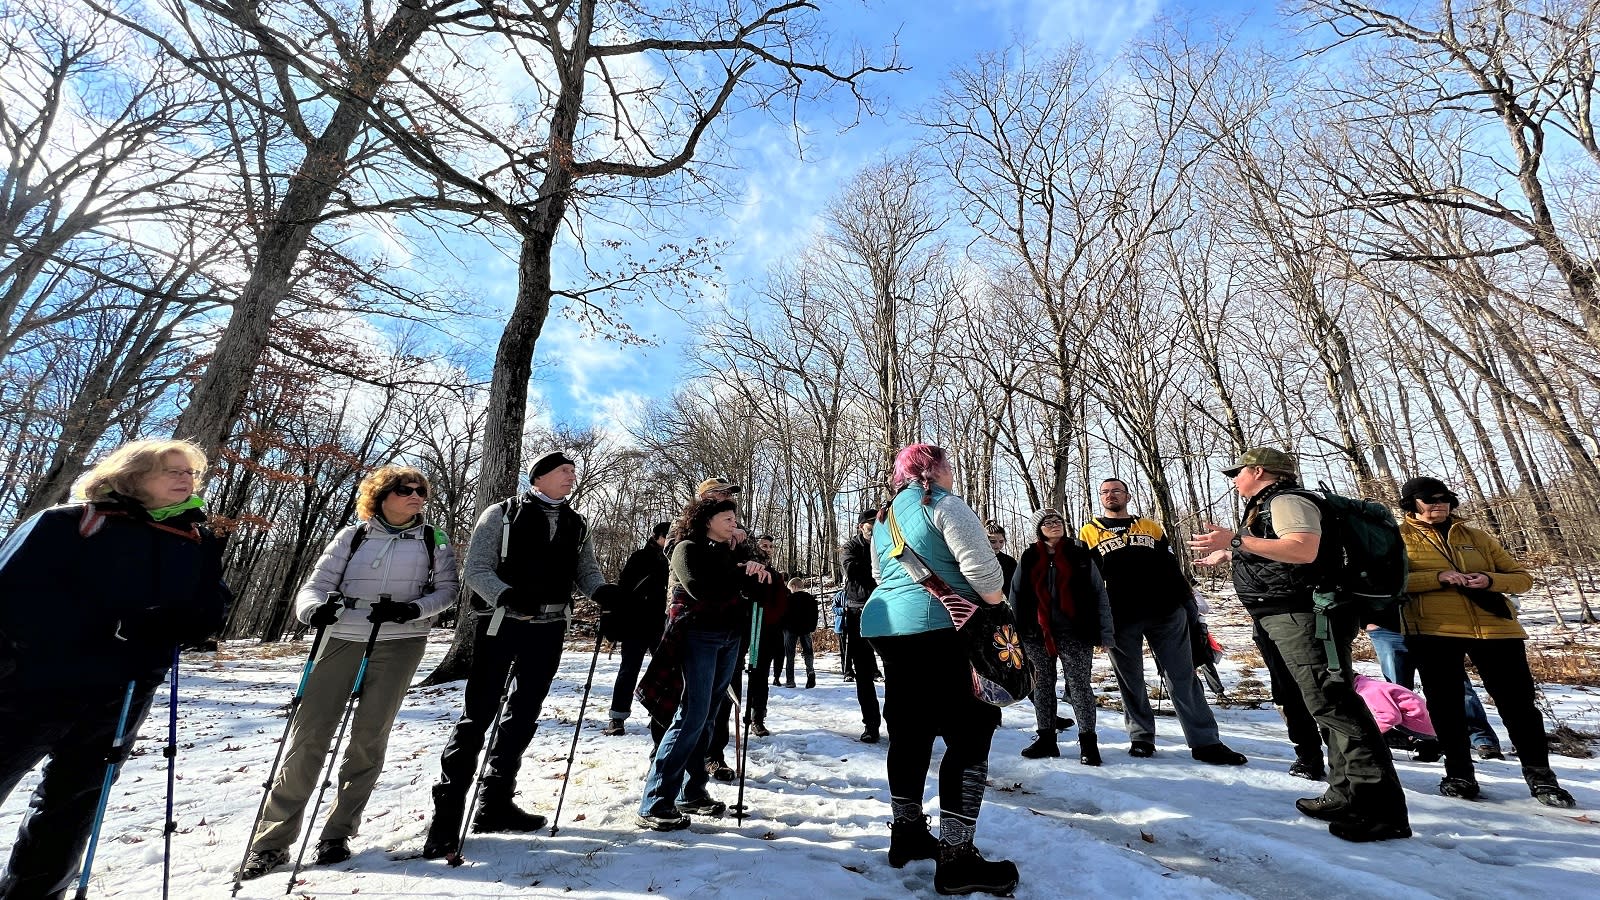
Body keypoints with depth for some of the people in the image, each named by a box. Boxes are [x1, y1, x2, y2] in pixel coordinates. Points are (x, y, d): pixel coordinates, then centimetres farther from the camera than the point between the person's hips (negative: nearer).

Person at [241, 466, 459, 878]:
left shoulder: (434, 540, 5)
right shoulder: (353, 536, 6)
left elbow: (447, 590, 2)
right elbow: (314, 585, 3)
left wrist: (411, 609, -15)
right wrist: (318, 608, -19)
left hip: (399, 644, 0)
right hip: (341, 640, 1)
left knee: (368, 739, 3)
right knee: (308, 735, -1)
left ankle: (338, 833, 19)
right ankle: (273, 840, 14)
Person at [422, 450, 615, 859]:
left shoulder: (577, 525, 11)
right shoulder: (502, 514, -1)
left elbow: (586, 570, 10)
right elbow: (476, 569, -6)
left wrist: (602, 590, -12)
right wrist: (506, 595, -25)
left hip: (549, 628, 5)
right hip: (503, 623, -4)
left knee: (523, 716, 12)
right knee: (478, 714, -2)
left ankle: (495, 802, 27)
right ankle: (447, 812, 13)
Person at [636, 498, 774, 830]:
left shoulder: (729, 553, 18)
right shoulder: (687, 549, -2)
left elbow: (754, 589, 15)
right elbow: (701, 588, -19)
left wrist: (759, 572, -6)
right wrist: (741, 573, -13)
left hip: (729, 639, 7)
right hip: (699, 635, -7)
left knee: (705, 718, 10)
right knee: (691, 717, -10)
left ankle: (691, 793, 20)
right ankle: (654, 805, -3)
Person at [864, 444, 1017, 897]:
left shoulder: (885, 517, 17)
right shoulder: (945, 505, -8)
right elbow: (980, 566, -14)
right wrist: (998, 607, 2)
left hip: (885, 626, 9)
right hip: (936, 629, -9)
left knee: (909, 733, 17)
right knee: (969, 736, 0)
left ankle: (906, 833, 28)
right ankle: (956, 858, 2)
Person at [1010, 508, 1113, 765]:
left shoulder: (1080, 555, 3)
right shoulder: (1028, 558, 6)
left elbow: (1099, 594, 2)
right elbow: (1016, 597, 8)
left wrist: (1104, 633, -4)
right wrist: (1016, 633, 3)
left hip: (1075, 633, -2)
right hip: (1037, 633, 2)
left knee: (1079, 684, 1)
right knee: (1042, 684, 10)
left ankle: (1088, 741, 15)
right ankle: (1046, 739, 22)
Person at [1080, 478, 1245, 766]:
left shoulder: (1151, 527, 15)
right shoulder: (1089, 532, 9)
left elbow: (1173, 567, 15)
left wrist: (1189, 600, 7)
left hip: (1166, 612, 1)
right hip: (1120, 618, -1)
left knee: (1184, 678, 4)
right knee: (1130, 681, 8)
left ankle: (1206, 742, 13)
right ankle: (1141, 737, 21)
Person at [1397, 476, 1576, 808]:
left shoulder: (1477, 537, 16)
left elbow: (1522, 577, 14)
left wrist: (1490, 580, -7)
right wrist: (1439, 577, -19)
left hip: (1496, 629, 3)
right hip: (1434, 631, -3)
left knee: (1518, 702, 5)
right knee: (1446, 705, 3)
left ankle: (1540, 776, 22)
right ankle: (1459, 775, 15)